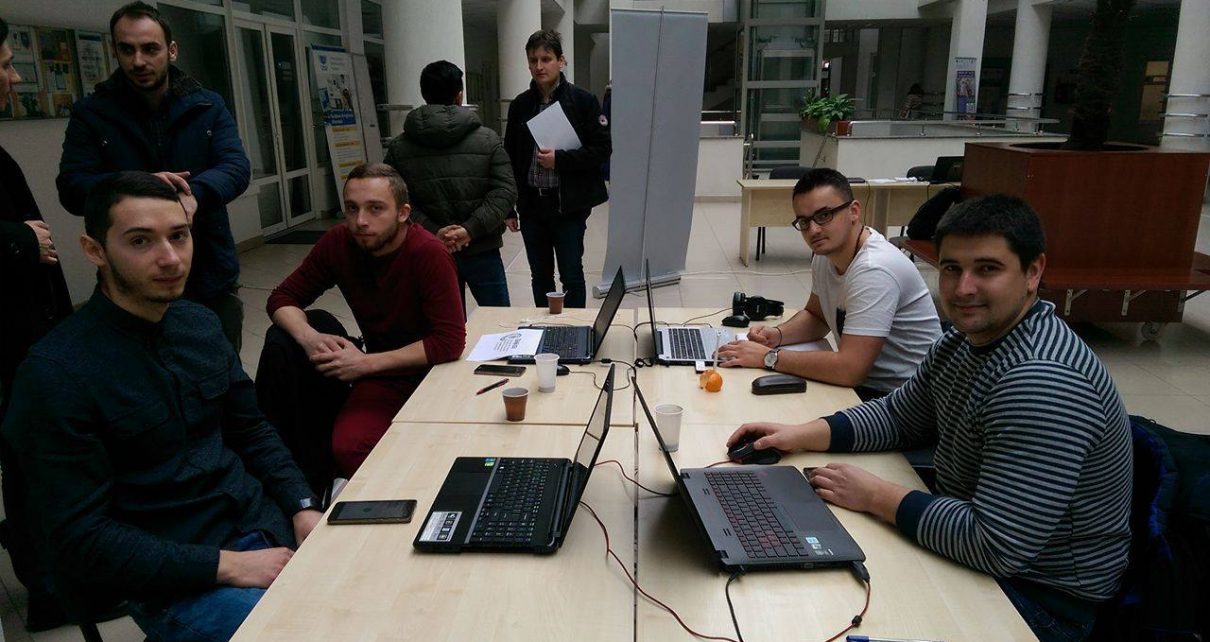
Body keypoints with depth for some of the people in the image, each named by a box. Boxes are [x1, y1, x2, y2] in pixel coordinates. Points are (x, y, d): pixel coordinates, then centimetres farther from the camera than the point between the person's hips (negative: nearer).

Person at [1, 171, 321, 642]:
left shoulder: (200, 324, 4)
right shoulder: (55, 373, -15)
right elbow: (79, 539, -15)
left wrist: (304, 509, -4)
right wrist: (226, 566, -20)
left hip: (265, 522, 6)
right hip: (172, 578, -6)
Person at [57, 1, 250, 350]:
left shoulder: (208, 106, 3)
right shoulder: (90, 113, 1)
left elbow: (237, 167, -9)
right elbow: (72, 189, -7)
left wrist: (194, 193, -31)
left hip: (212, 277, 1)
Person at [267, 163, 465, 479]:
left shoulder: (429, 254, -21)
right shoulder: (338, 243, -6)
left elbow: (451, 341, -25)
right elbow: (283, 298, 4)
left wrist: (367, 363, -22)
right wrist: (308, 337, -18)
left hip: (432, 369, -4)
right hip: (379, 373, 4)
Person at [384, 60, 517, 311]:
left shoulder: (398, 147, 1)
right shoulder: (487, 139, -3)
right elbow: (505, 191, -11)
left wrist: (432, 231, -12)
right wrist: (471, 229, -15)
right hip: (482, 252, -2)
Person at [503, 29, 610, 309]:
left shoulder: (583, 101, -5)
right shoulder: (520, 105, 6)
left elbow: (602, 149, -7)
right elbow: (511, 155, 10)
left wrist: (560, 159, -17)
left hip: (569, 204, -4)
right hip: (531, 204, 4)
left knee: (571, 275, 3)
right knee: (540, 276, 14)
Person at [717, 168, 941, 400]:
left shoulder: (874, 270, -26)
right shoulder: (825, 254, 2)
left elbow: (850, 369, -30)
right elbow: (816, 316, 18)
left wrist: (769, 357, -22)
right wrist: (778, 334, -3)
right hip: (863, 382, 7)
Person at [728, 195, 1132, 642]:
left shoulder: (1041, 380, -31)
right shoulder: (967, 339, 0)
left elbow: (999, 546, -32)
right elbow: (899, 416, 11)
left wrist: (875, 496, -23)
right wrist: (802, 435, -3)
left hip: (1040, 598, -8)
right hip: (975, 549, 8)